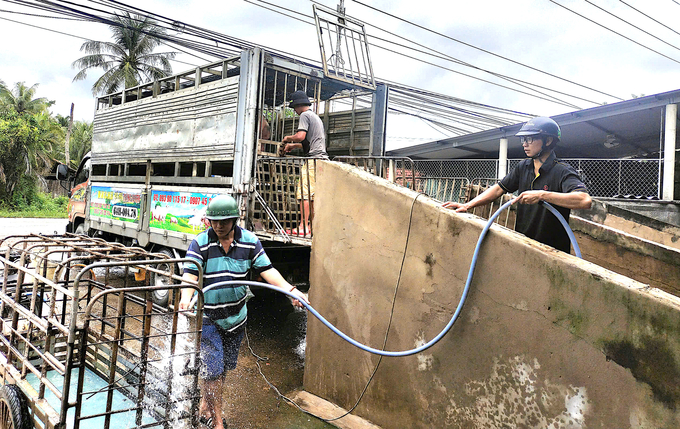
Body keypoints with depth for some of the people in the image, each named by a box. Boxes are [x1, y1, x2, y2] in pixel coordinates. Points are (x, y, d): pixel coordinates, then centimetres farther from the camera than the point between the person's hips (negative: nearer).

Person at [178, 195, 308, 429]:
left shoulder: (249, 241, -5)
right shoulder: (200, 242, -12)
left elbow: (266, 269, -9)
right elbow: (190, 273, -20)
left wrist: (290, 289, -22)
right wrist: (186, 297, -41)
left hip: (236, 315, 4)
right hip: (207, 316, -3)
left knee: (224, 366, 17)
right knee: (213, 368, -5)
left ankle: (206, 406, 41)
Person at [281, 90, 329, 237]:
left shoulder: (305, 115, -3)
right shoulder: (316, 117, 27)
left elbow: (301, 136, -17)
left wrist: (288, 138, 2)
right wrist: (293, 145, 32)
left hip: (313, 159, -10)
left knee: (305, 192, -11)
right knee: (314, 194, 9)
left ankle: (303, 227, -15)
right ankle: (313, 226, 10)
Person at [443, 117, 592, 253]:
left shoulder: (563, 172, -14)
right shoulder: (524, 167, 8)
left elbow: (585, 200, -30)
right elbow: (499, 189, 11)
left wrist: (542, 195, -34)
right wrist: (467, 205, 0)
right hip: (523, 245, 6)